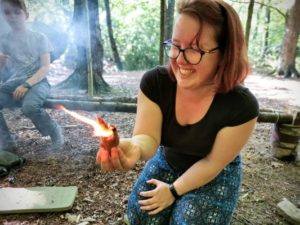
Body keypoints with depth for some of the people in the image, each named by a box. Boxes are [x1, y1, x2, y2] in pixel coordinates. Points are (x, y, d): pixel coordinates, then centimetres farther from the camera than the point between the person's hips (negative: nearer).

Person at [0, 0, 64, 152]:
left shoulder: (39, 38, 2)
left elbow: (45, 68, -6)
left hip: (37, 82, -3)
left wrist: (26, 85, -19)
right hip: (13, 83, 4)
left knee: (29, 106, -35)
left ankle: (55, 132, -7)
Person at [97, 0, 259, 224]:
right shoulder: (154, 82, -25)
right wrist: (133, 147, -52)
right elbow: (147, 137, -27)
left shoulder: (241, 105, -31)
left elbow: (214, 162, -21)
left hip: (216, 175, -1)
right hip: (167, 162, 2)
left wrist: (174, 190, -13)